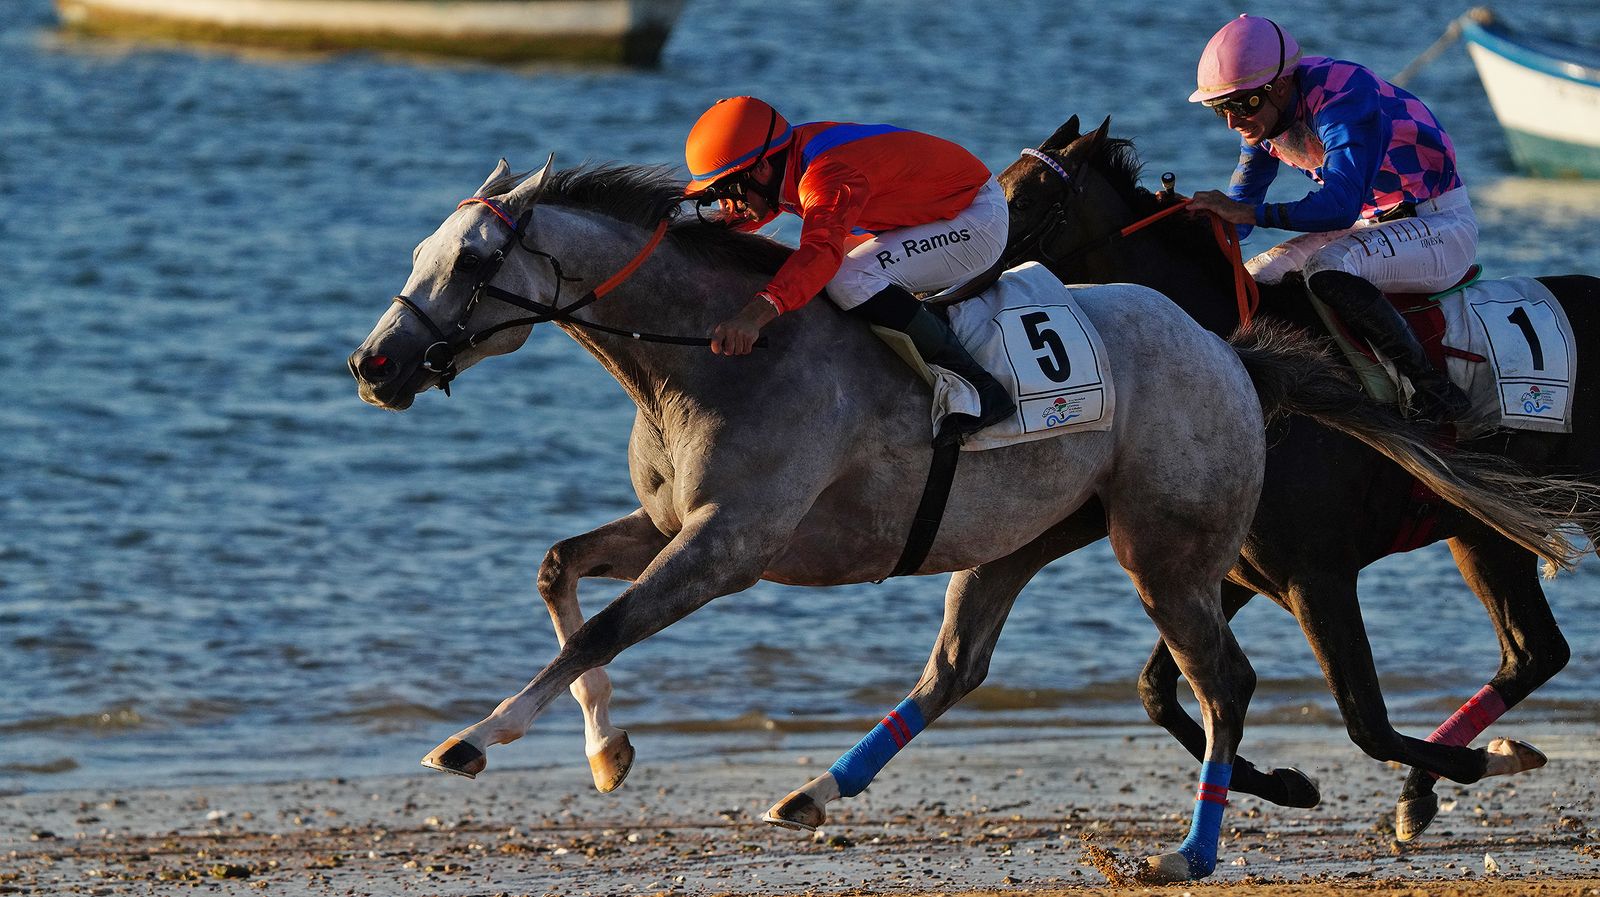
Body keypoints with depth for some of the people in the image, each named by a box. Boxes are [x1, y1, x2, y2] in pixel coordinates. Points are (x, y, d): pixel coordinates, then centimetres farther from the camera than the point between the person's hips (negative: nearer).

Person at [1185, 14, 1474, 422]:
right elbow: (1239, 208, 7)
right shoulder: (1264, 113, -1)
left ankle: (1435, 392, -28)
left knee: (1327, 269, -34)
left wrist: (1249, 212, -45)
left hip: (1439, 223, -9)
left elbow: (1341, 206, -39)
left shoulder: (1342, 98, -28)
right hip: (1373, 221, 9)